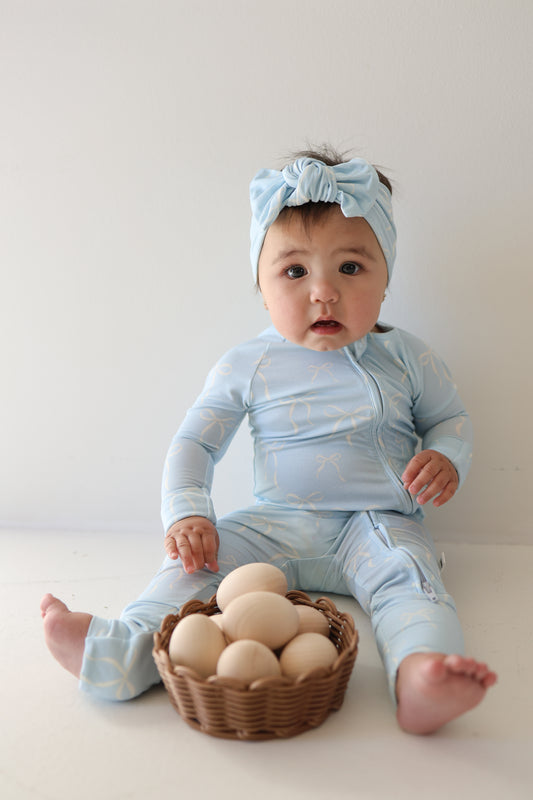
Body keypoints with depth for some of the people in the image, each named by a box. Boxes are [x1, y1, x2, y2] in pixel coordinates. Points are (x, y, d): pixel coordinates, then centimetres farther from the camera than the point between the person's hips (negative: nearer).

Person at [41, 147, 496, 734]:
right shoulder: (248, 366, -1)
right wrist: (186, 514, -13)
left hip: (376, 525, -1)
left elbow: (451, 418, 14)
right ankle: (126, 651, -28)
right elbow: (194, 442, 3)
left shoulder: (404, 357, 0)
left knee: (404, 572, -31)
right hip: (278, 524, 1)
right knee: (198, 554, -19)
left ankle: (420, 674, -51)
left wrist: (446, 459, -9)